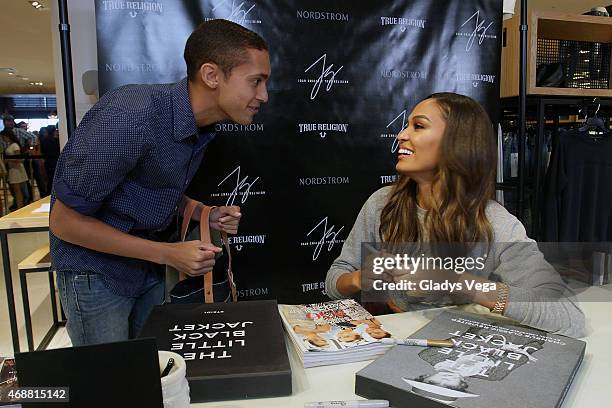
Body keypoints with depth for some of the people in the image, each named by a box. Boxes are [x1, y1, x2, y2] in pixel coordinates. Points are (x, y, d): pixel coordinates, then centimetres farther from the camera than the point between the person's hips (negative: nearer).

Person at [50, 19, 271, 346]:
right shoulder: (131, 115, -30)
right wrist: (168, 254, -23)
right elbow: (64, 221, -23)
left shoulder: (200, 125, -4)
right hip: (96, 271, -7)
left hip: (147, 267, 7)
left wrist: (205, 215, -6)